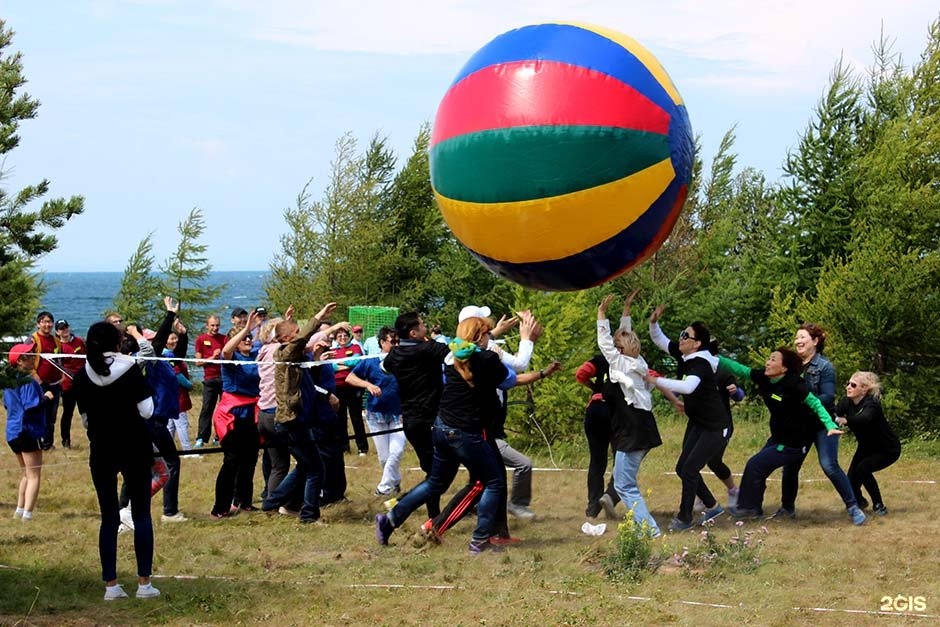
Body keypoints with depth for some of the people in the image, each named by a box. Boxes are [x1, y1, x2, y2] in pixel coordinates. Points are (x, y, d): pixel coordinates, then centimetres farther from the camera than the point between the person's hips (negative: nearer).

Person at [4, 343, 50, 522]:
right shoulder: (28, 382, -18)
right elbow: (31, 406, -27)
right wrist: (46, 398, -12)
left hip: (13, 432, 9)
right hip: (28, 431, -9)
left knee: (26, 474, 22)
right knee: (34, 475, -3)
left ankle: (20, 510, 22)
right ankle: (27, 513, -11)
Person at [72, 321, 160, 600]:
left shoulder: (82, 377, -2)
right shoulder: (130, 370, -10)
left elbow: (85, 418, 4)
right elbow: (146, 410, -9)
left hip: (101, 451, 2)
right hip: (135, 449, -2)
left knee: (109, 517, 8)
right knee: (141, 513, 6)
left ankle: (111, 584, 5)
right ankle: (144, 583, 3)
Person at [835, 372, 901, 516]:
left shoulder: (871, 405, -32)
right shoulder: (847, 402, -11)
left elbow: (864, 419, -53)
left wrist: (845, 420, -66)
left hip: (888, 449, -6)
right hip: (866, 447, 6)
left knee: (863, 468, -27)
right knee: (851, 477, -4)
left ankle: (878, 505, -9)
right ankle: (859, 501, 29)